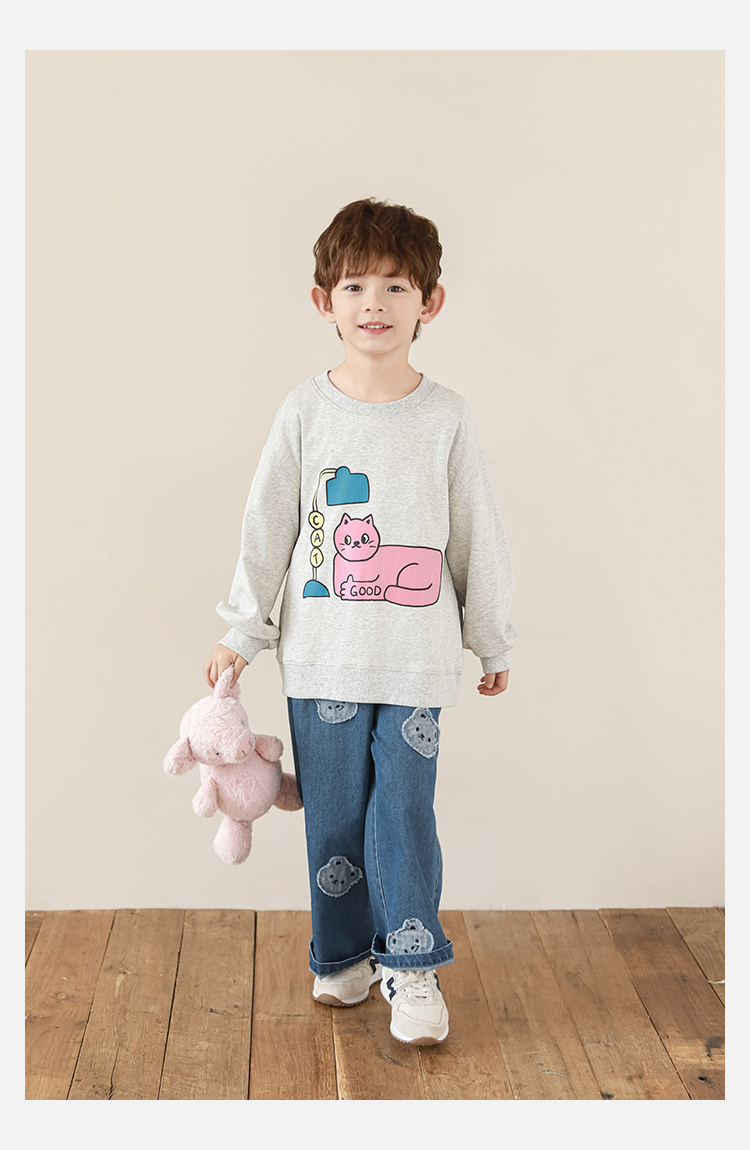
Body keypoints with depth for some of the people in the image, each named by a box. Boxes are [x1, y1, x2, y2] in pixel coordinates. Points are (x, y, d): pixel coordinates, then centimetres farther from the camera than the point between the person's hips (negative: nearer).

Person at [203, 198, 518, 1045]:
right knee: (334, 814, 11)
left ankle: (410, 965, 18)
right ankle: (342, 957, 29)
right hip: (322, 656, 1)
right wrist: (241, 631, 6)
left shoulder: (445, 417, -1)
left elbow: (476, 534, 6)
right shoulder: (305, 411, 0)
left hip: (417, 659, -1)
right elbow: (267, 526, 5)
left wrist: (492, 638, 11)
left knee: (404, 811, 1)